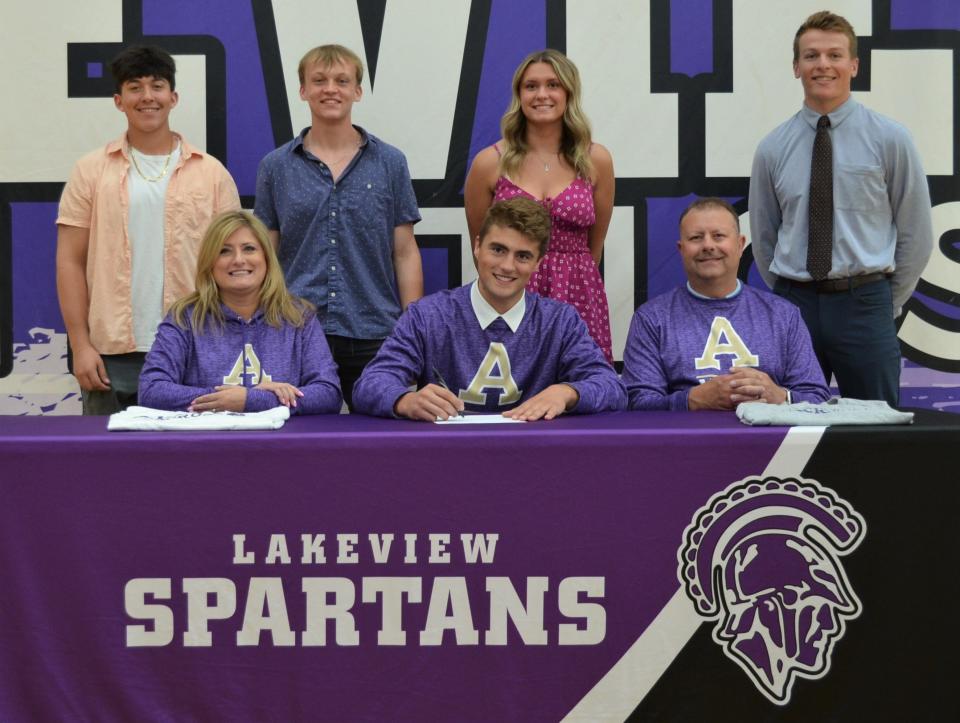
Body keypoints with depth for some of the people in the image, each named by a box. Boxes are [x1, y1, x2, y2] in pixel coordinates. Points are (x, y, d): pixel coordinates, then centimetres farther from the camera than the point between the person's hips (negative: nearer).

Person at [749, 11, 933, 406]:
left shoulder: (889, 139, -2)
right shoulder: (772, 148, 4)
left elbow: (916, 233, 3)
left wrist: (885, 303, 5)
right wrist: (789, 301, 10)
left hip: (863, 303, -2)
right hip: (794, 303, 2)